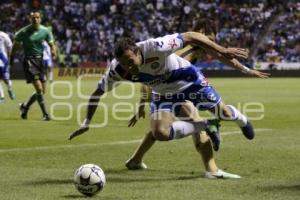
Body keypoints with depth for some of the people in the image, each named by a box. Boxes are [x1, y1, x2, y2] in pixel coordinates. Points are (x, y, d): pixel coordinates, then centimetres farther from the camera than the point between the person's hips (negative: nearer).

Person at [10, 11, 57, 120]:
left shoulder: (45, 31, 2)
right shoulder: (23, 32, -7)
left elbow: (51, 44, 8)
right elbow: (15, 45, 5)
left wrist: (53, 52, -14)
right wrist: (11, 59, 5)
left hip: (40, 61, 5)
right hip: (29, 61, -5)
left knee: (42, 90, 6)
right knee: (39, 88, -16)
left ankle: (25, 106, 29)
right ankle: (45, 114, -10)